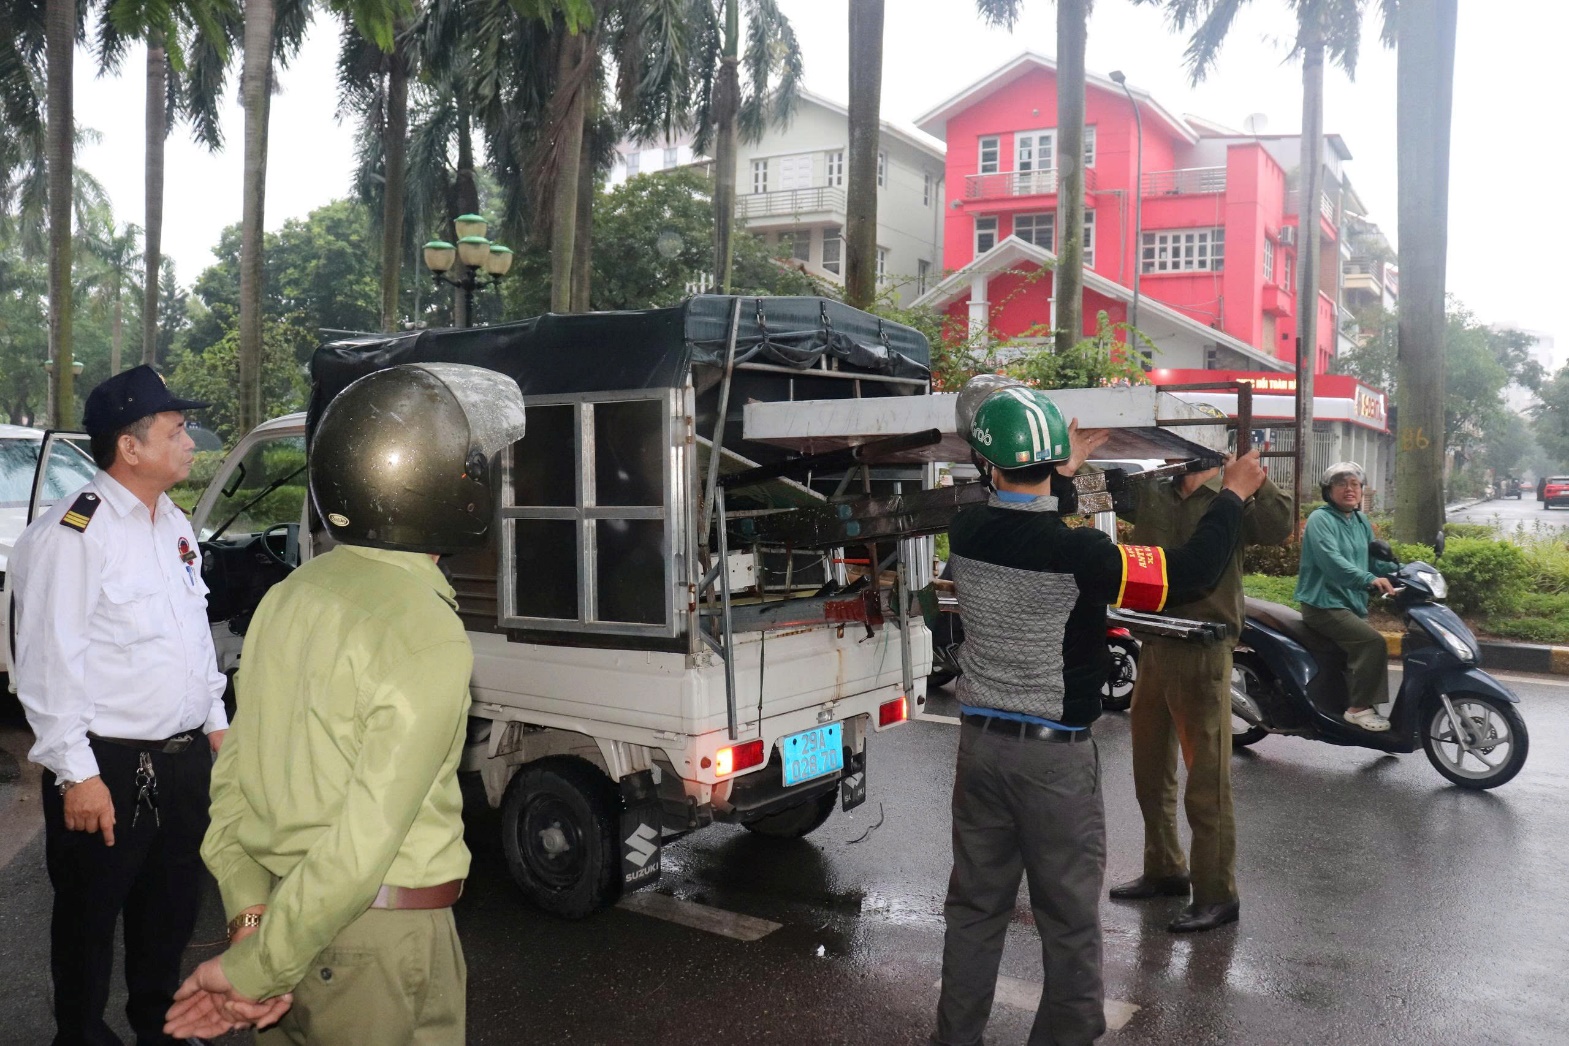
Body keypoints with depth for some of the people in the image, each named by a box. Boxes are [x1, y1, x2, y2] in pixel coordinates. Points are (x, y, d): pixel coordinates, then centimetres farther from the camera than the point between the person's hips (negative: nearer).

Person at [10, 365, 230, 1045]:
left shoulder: (174, 526, 10)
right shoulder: (73, 534, -17)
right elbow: (49, 664, -19)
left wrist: (214, 722, 17)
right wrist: (77, 774, -19)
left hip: (185, 758, 8)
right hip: (109, 770, -8)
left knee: (172, 904, 21)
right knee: (91, 915, 10)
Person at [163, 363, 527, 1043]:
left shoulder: (285, 597, 2)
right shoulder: (427, 637, -22)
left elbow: (231, 776, 3)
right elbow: (363, 846, -25)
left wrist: (249, 913, -2)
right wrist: (255, 969, -15)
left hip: (274, 911, 7)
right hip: (381, 938, -7)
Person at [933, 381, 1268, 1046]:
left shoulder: (965, 532, -6)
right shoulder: (1077, 553, -22)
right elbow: (1191, 572, -14)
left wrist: (1065, 471, 27)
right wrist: (1234, 494, -1)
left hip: (980, 742, 5)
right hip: (1054, 754, -5)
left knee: (975, 906, 17)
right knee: (1069, 916, 12)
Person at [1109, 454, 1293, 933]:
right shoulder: (1150, 493, 10)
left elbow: (1278, 528, -20)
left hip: (1204, 650, -6)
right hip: (1153, 646, 6)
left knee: (1207, 777, -3)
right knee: (1150, 770, 17)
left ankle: (1217, 895, 7)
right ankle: (1164, 870, 33)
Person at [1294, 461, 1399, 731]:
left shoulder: (1361, 522, 17)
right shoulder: (1320, 519, -10)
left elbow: (1372, 560, 17)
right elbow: (1331, 560, -26)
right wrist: (1369, 579, -39)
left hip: (1353, 604, 9)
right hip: (1324, 604, -9)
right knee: (1373, 642, -23)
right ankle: (1359, 708, -17)